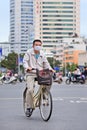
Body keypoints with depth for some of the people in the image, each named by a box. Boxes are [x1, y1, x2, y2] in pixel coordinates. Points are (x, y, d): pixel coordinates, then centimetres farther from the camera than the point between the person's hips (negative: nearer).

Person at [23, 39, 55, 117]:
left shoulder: (42, 54, 12)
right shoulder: (29, 52, 1)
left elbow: (46, 63, 13)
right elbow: (25, 61, -7)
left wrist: (50, 69, -6)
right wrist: (27, 67, -28)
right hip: (31, 74, -4)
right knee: (30, 89, -19)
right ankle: (29, 107, -7)